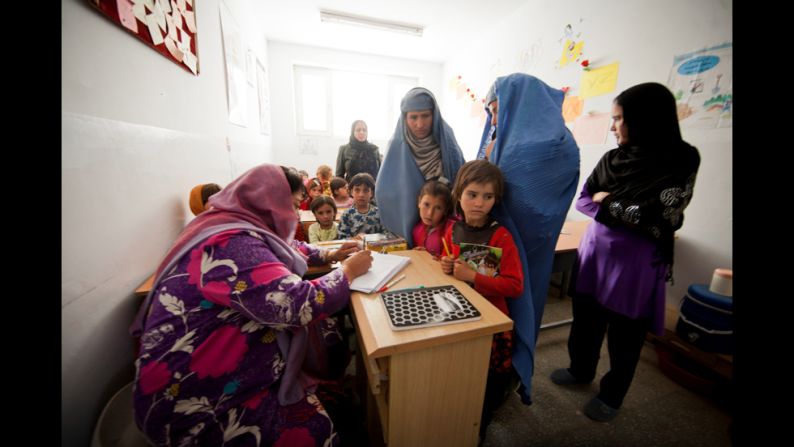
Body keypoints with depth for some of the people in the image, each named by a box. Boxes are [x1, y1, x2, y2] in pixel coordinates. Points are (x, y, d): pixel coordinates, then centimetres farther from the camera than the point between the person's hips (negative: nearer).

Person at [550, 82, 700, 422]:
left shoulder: (680, 162, -11)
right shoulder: (612, 158, 3)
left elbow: (655, 221, -17)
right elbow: (583, 200, 3)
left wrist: (607, 202, -8)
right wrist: (621, 207, -12)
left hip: (636, 260, -4)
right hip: (595, 248, 5)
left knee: (624, 332, 12)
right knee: (586, 317, 17)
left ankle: (611, 396, 36)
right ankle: (581, 369, 42)